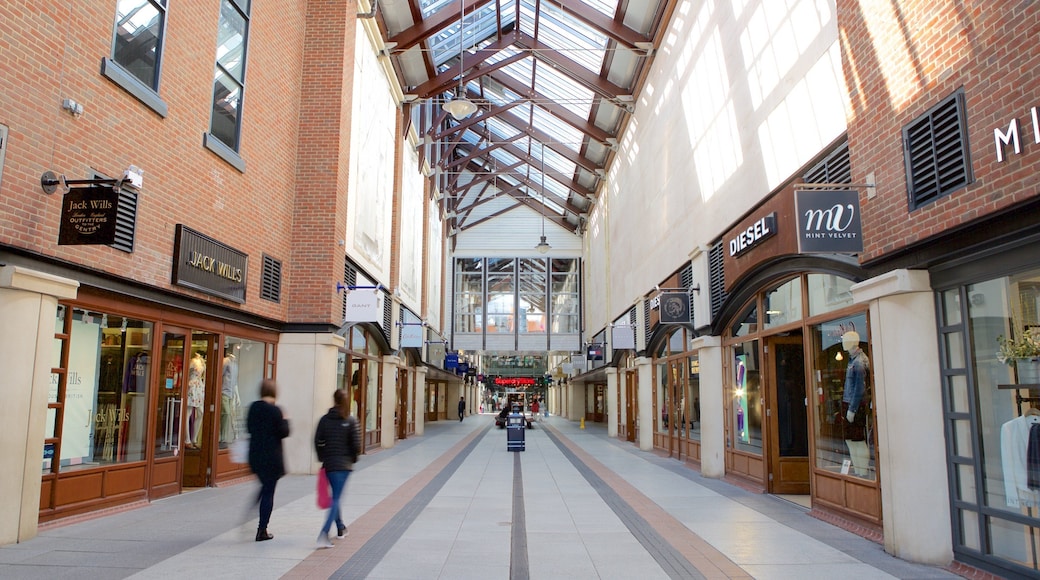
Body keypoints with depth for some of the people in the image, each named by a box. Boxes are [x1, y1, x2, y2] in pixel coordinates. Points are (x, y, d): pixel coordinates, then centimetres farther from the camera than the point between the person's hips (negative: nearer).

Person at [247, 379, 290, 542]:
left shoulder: (253, 407, 3)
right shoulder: (275, 410, -15)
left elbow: (249, 428, 11)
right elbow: (284, 432, -12)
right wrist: (285, 420, 4)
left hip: (255, 455, 6)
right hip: (272, 456, -6)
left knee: (265, 487, 24)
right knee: (269, 492, 2)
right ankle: (262, 531, 6)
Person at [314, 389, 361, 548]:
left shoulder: (325, 419, 0)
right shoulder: (350, 421, -7)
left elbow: (318, 441, -1)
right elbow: (356, 444, -8)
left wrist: (323, 458, 13)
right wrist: (353, 458, 9)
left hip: (329, 464, 3)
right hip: (345, 464, -3)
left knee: (335, 496, 20)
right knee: (336, 498, -3)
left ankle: (341, 528, 33)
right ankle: (324, 532, -18)